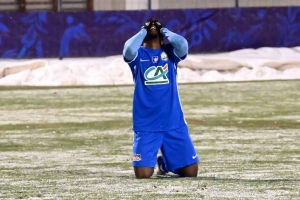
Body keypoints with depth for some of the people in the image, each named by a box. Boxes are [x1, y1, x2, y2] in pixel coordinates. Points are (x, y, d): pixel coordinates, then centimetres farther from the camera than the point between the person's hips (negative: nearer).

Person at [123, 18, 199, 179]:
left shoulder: (169, 51, 9)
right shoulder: (138, 54, 4)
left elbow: (182, 45, -13)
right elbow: (129, 49, -19)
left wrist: (165, 31, 2)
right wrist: (142, 32, -3)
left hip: (174, 124, 2)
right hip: (145, 126, -2)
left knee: (190, 172, -1)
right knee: (143, 174, -12)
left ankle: (165, 162, 30)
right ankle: (152, 160, 24)